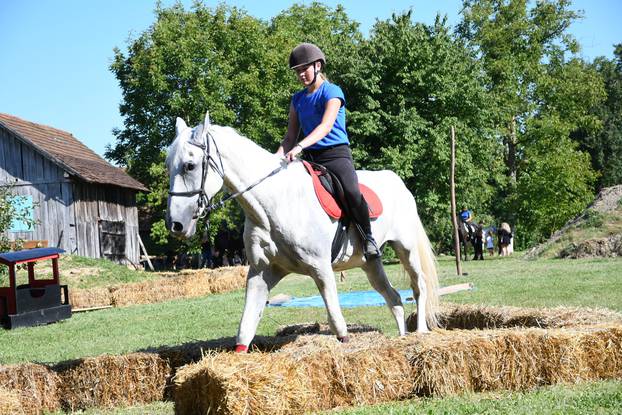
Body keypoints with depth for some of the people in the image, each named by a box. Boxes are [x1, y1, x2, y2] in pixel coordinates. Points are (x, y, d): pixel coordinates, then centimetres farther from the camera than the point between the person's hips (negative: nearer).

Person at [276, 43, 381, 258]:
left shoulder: (332, 92, -3)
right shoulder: (298, 99, 17)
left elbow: (326, 126, -19)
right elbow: (290, 136, 15)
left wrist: (299, 147, -33)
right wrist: (277, 157, -5)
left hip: (336, 154, -6)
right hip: (310, 158, 6)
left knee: (351, 192, -33)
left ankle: (368, 238, -12)